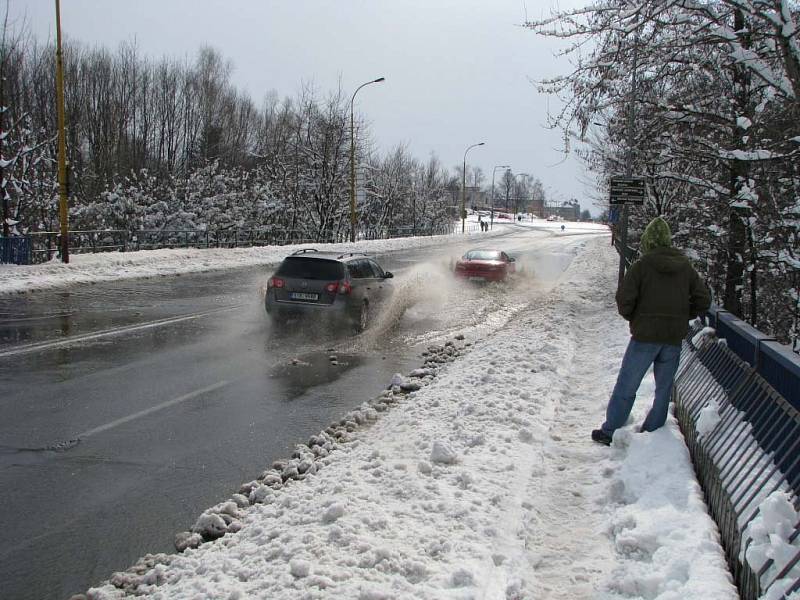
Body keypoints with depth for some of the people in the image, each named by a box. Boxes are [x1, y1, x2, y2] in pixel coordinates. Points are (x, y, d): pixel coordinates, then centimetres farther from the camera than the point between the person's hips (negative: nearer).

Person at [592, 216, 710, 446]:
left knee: (626, 386, 5)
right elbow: (703, 299, 6)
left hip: (645, 335, -3)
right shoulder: (685, 267, 4)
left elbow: (624, 299, -14)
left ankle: (609, 431, 9)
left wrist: (632, 318, 4)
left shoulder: (641, 266, -9)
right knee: (664, 388, 16)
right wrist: (682, 318, 15)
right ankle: (653, 431, 21)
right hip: (674, 337, 4)